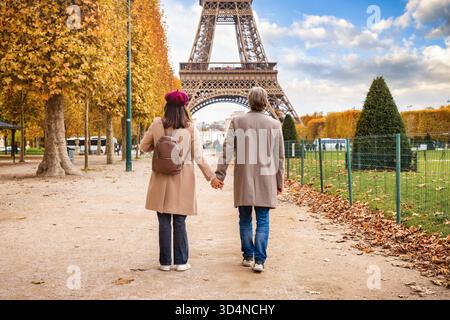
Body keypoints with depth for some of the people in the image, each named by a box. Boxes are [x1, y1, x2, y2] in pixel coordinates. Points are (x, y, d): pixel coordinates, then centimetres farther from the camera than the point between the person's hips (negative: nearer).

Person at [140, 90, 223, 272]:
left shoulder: (157, 125, -2)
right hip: (183, 180, 0)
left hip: (162, 180, 0)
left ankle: (165, 262, 14)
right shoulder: (191, 128, -3)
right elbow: (199, 158, -3)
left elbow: (144, 147, 8)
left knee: (164, 222, 8)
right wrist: (212, 177, 5)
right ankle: (181, 262, 13)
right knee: (179, 222, 9)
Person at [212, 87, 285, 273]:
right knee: (262, 221, 4)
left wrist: (219, 175, -3)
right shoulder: (274, 125, 1)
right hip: (266, 179, 0)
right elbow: (279, 157, 4)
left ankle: (248, 257, 19)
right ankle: (259, 260, 0)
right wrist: (280, 182, 11)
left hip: (243, 180, 0)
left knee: (245, 220, 12)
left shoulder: (237, 122, 0)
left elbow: (227, 150, -6)